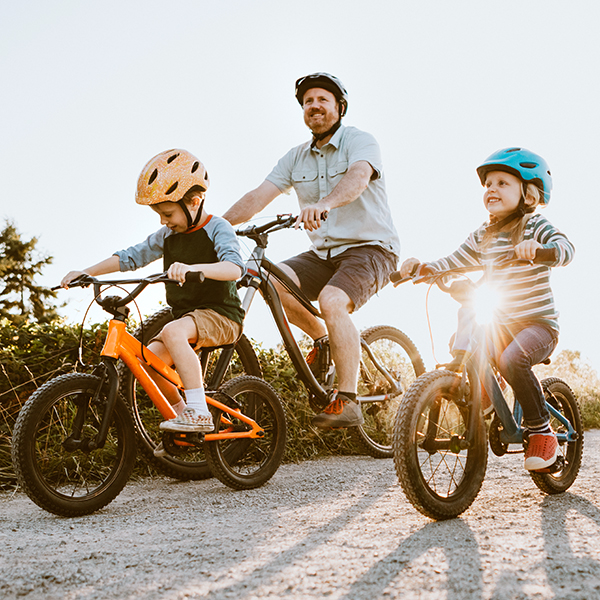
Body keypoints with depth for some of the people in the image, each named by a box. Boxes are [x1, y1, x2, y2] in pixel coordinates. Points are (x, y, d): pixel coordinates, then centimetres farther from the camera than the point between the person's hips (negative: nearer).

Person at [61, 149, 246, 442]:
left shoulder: (217, 228, -10)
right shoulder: (167, 235, 10)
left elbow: (235, 268, -28)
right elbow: (131, 256, 12)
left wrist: (194, 268, -46)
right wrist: (86, 272, 1)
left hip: (221, 315, -7)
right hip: (186, 315, 7)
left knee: (173, 332, -34)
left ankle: (199, 413, -32)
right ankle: (182, 413, 8)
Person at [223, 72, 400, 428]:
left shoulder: (360, 142, -8)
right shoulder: (296, 158, 10)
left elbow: (358, 177, -32)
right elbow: (258, 197, 1)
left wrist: (323, 204, -52)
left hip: (371, 248, -6)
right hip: (324, 253, 6)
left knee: (332, 302, -32)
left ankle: (347, 402, -26)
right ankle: (322, 338, 5)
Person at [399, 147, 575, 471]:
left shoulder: (535, 225, -7)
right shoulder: (482, 236, 9)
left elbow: (566, 248, -25)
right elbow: (452, 263, 10)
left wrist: (536, 247, -46)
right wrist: (421, 266, -9)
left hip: (538, 323, -6)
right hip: (502, 323, 6)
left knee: (511, 360, -32)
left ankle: (541, 431, -16)